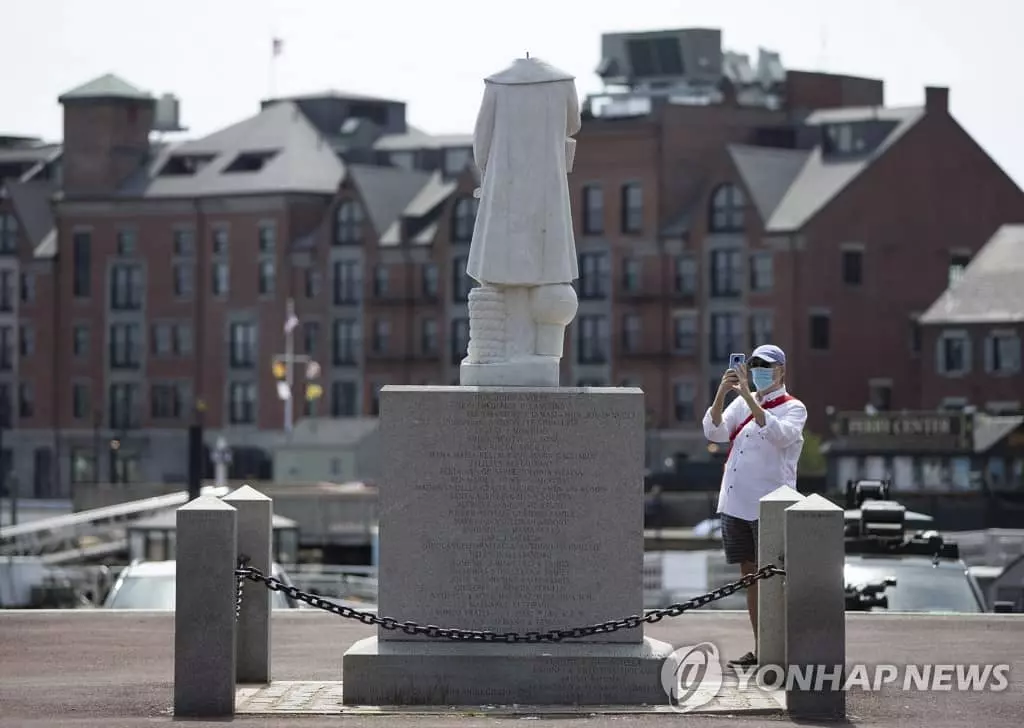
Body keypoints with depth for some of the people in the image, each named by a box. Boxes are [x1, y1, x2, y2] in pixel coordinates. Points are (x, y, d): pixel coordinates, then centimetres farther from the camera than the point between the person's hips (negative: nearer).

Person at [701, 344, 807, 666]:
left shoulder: (793, 408, -2)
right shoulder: (742, 403, 13)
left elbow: (778, 435, -23)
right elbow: (714, 432, 0)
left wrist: (749, 398, -28)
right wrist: (721, 393, -14)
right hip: (736, 503, 6)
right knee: (749, 576, 9)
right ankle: (759, 649, 15)